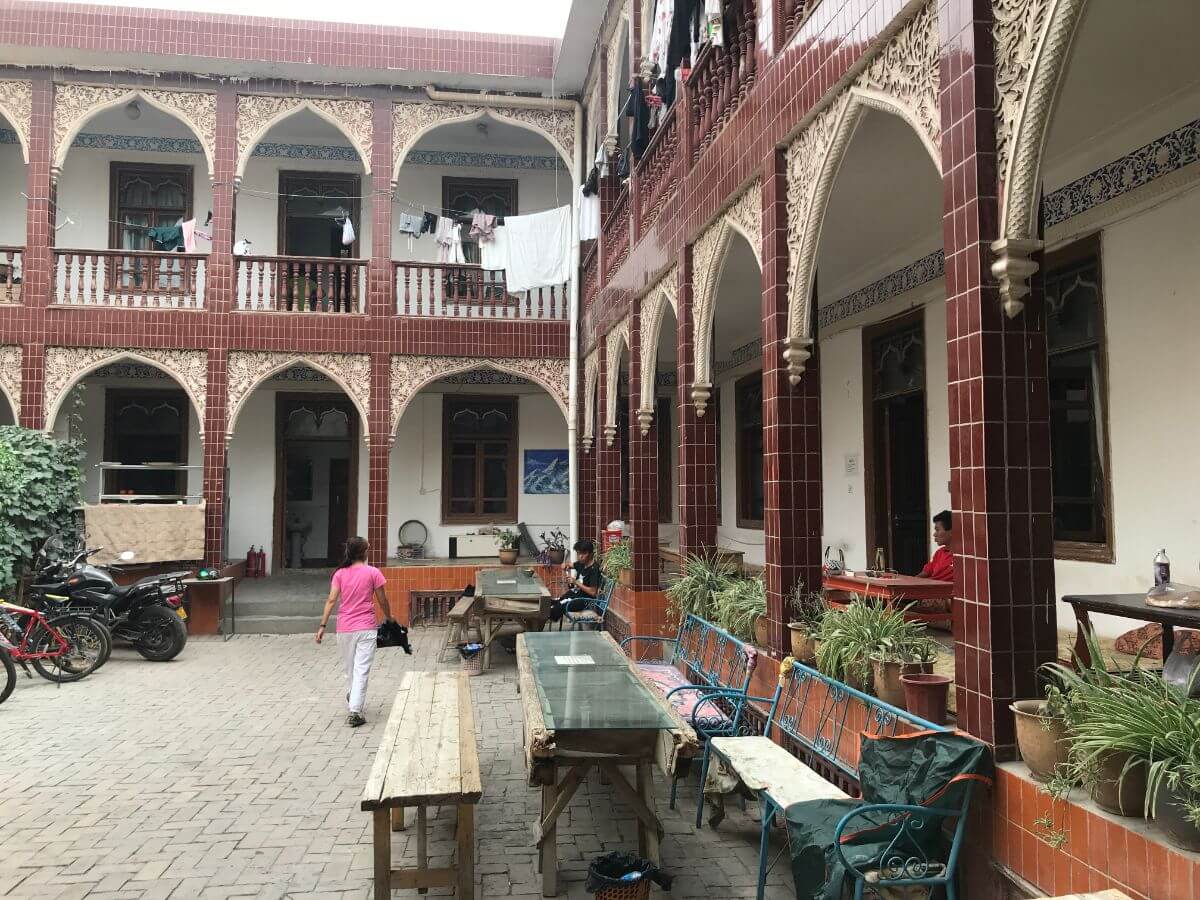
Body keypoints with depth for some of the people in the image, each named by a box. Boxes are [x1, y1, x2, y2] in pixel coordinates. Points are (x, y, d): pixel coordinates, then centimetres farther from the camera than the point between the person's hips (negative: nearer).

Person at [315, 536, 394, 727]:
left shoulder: (340, 573, 2)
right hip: (366, 627, -3)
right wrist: (388, 618, 17)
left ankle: (353, 697, 41)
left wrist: (323, 626, -2)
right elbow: (382, 601, 1)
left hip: (344, 629, 3)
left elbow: (331, 600, -4)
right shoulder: (373, 573, -5)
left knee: (349, 667, 20)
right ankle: (354, 711, -8)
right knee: (362, 670, -3)